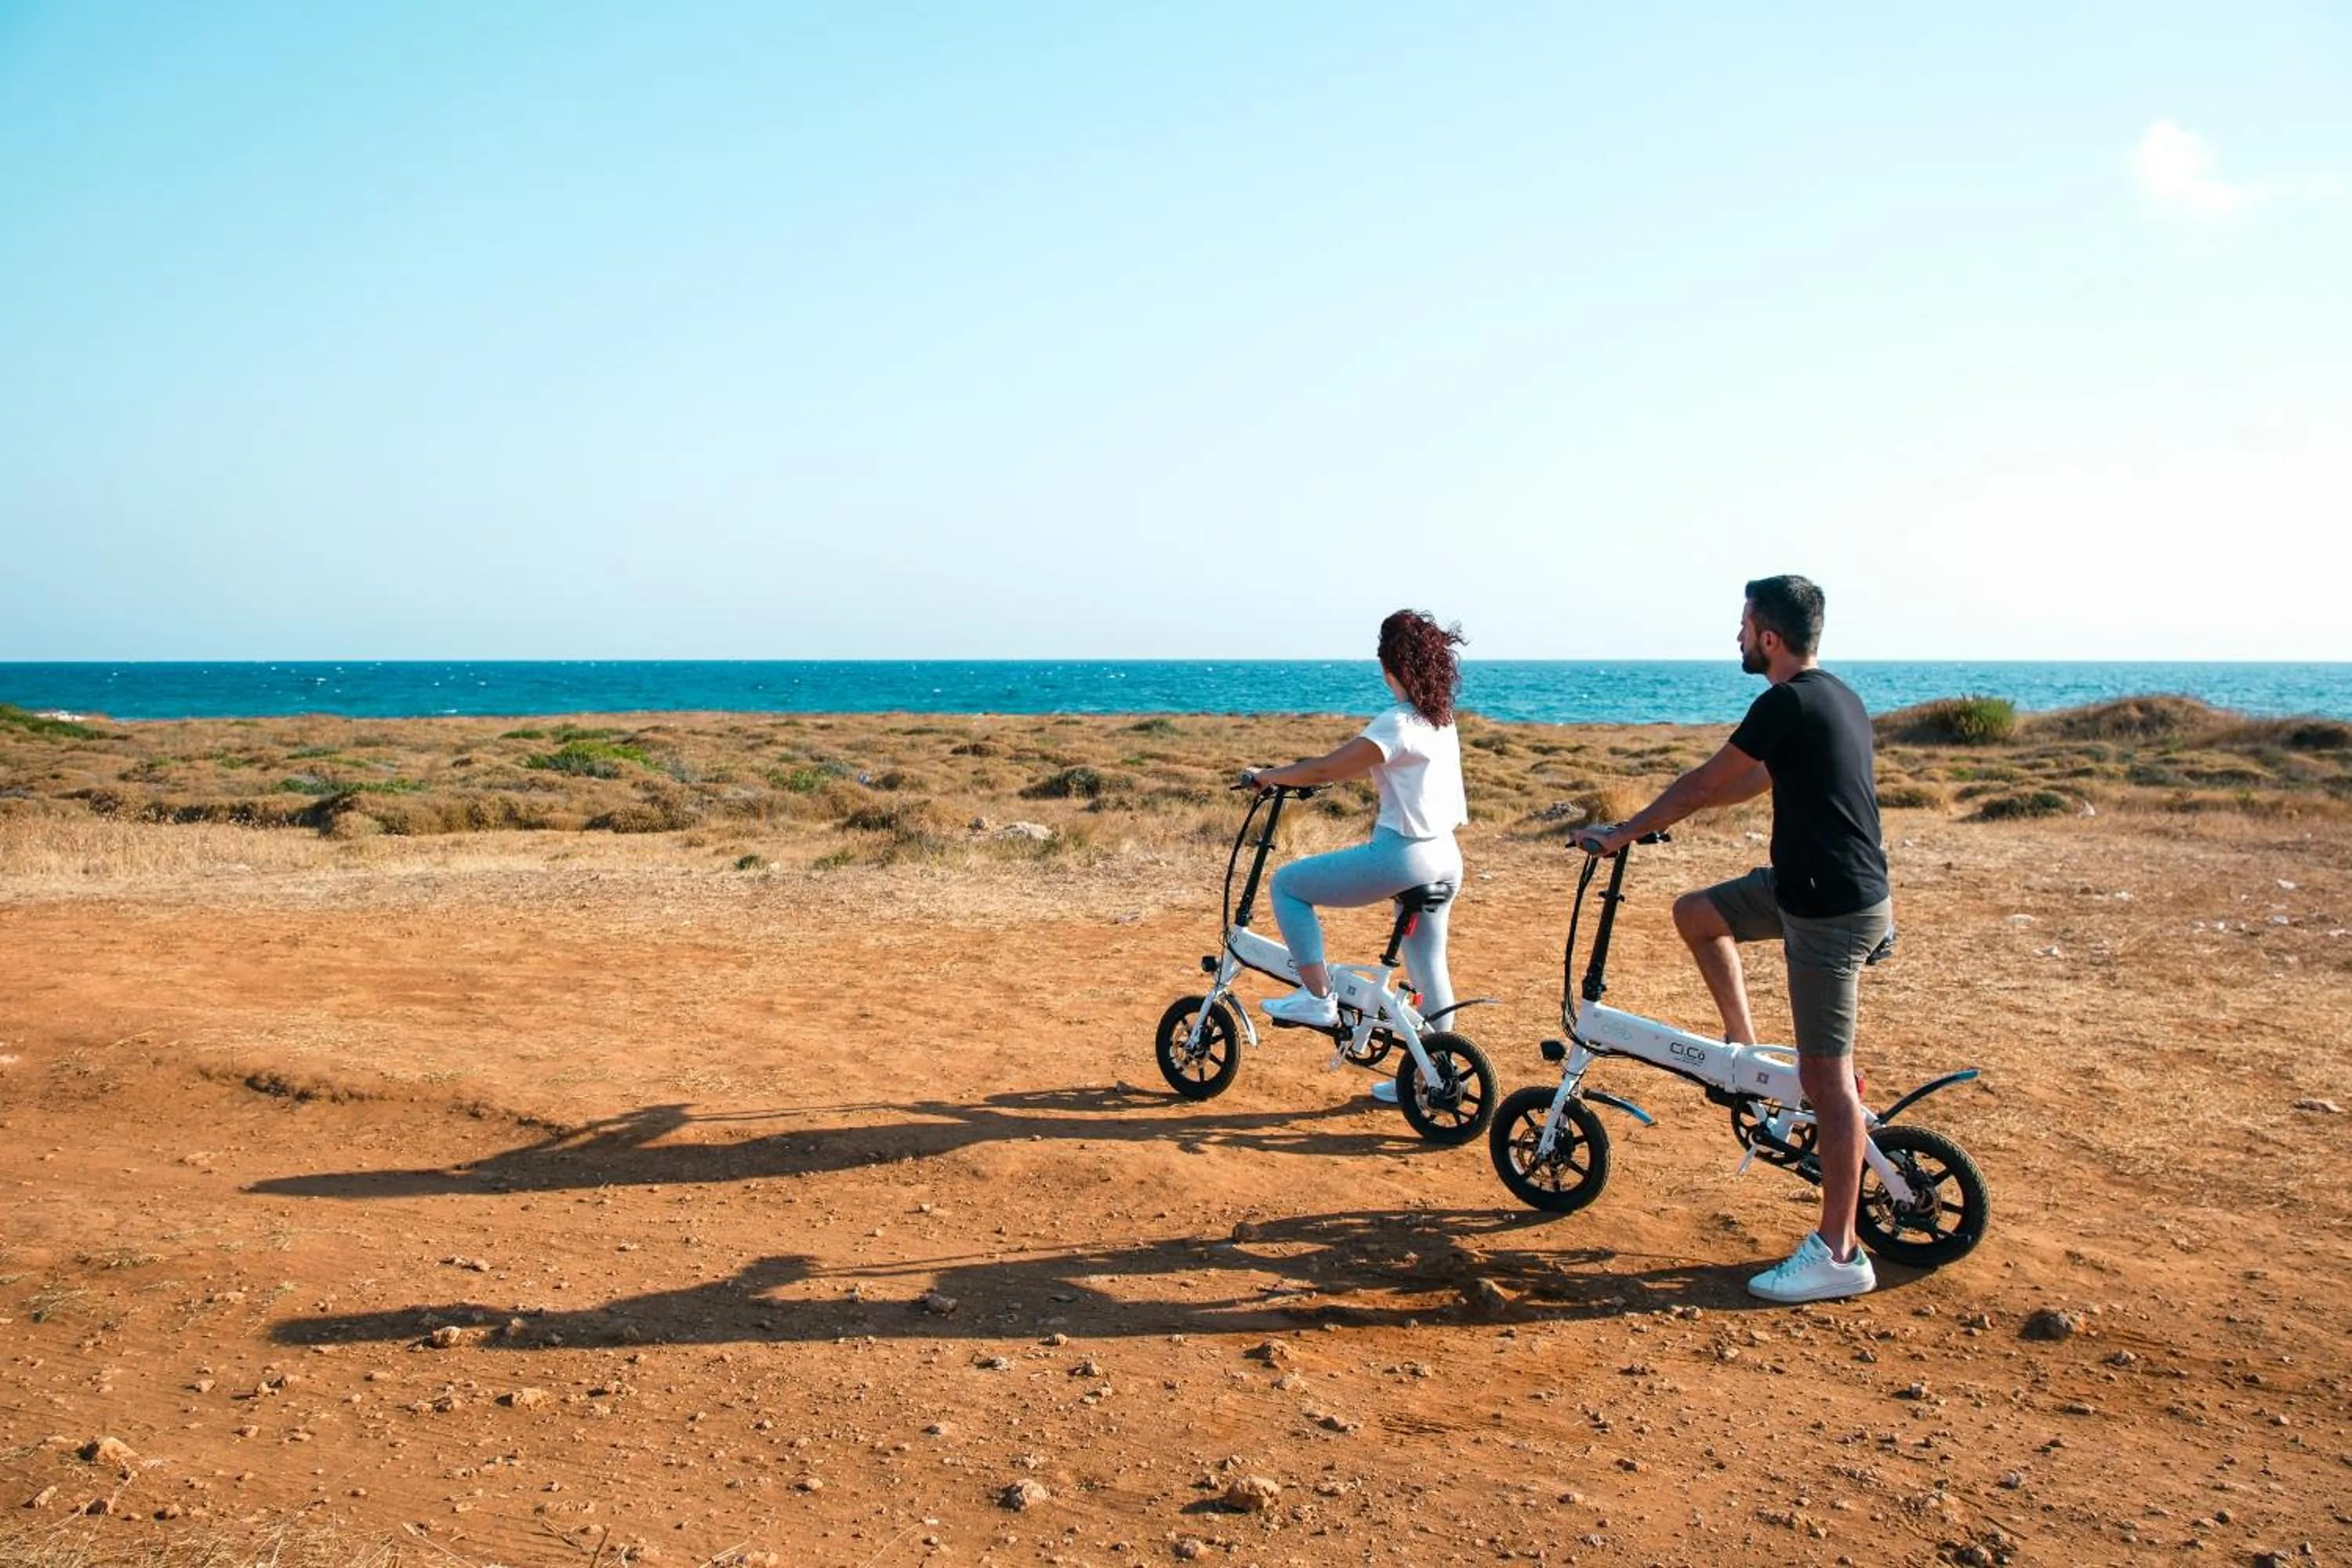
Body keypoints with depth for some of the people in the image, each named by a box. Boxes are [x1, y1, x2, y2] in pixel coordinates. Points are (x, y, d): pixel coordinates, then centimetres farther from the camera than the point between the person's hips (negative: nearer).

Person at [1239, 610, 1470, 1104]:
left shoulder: (1399, 723, -16)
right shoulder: (1442, 719, 11)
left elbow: (1327, 770, -19)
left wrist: (1266, 776, -6)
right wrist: (1318, 768, 22)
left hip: (1403, 855, -9)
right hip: (1446, 858, 9)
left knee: (1288, 883, 2)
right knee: (1429, 967, 17)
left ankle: (1318, 998, 0)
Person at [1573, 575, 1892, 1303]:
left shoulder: (1788, 704, -18)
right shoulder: (1833, 696, 12)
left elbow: (1703, 784, -12)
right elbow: (1754, 781, 23)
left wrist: (1621, 834, 0)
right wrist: (1655, 819, 28)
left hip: (1831, 910, -10)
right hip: (1813, 885, 10)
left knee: (1825, 1076, -5)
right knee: (1695, 912, 18)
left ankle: (1839, 1255, 1)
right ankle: (1745, 1048, 23)